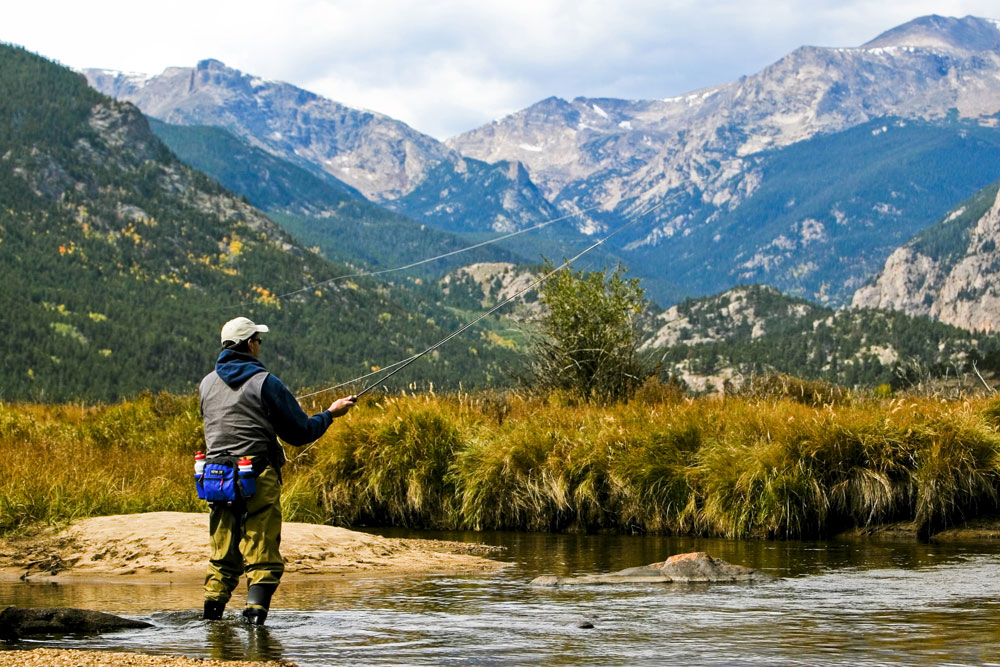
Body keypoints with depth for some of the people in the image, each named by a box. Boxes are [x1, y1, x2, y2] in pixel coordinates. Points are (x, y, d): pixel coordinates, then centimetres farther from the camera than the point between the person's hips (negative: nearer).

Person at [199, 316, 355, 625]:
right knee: (262, 555, 0)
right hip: (258, 481, -5)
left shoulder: (208, 383, 9)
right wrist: (331, 413, 13)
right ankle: (255, 617, -8)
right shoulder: (264, 382, -7)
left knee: (223, 555, 14)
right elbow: (300, 433, -4)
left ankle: (211, 617, 9)